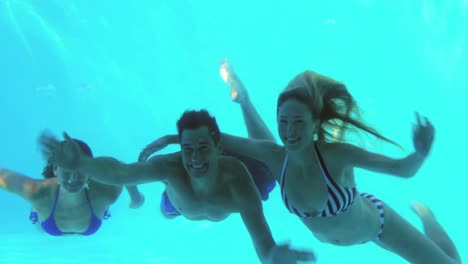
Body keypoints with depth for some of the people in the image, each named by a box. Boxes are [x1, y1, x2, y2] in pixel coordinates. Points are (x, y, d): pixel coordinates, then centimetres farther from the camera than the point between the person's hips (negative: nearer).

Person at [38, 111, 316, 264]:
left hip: (228, 201, 0)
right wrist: (80, 163, -88)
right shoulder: (172, 166, -49)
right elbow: (119, 171, -67)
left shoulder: (236, 176, -53)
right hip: (182, 202, 0)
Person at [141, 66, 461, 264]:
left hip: (375, 223, -2)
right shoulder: (273, 156, -30)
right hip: (326, 236, 2)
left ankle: (423, 212, 39)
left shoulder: (336, 153, -40)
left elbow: (403, 169, -38)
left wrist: (421, 154, -59)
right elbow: (219, 138, -19)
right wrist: (172, 138, -20)